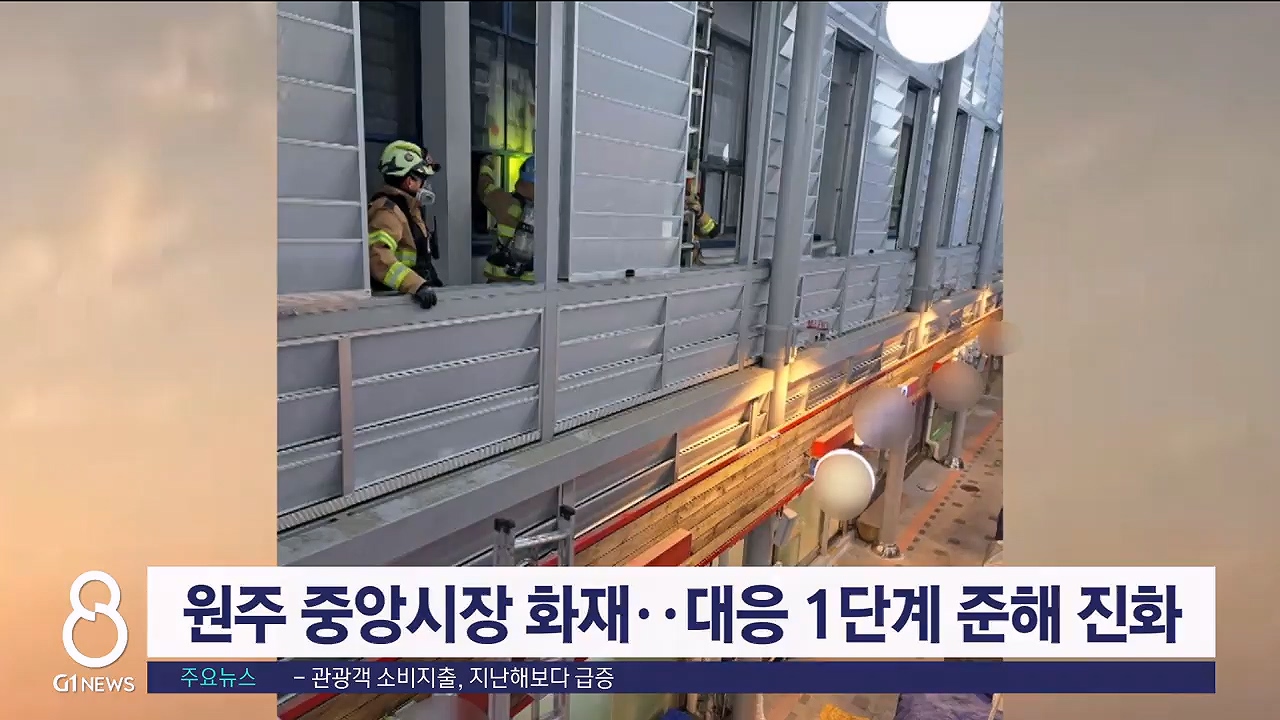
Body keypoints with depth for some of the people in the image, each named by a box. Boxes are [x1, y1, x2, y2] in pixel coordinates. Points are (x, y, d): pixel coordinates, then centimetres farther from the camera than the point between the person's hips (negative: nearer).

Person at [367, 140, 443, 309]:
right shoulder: (388, 210, -16)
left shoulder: (407, 207, 14)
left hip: (412, 293, 8)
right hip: (395, 297, -8)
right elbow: (379, 257, -31)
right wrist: (417, 285, -38)